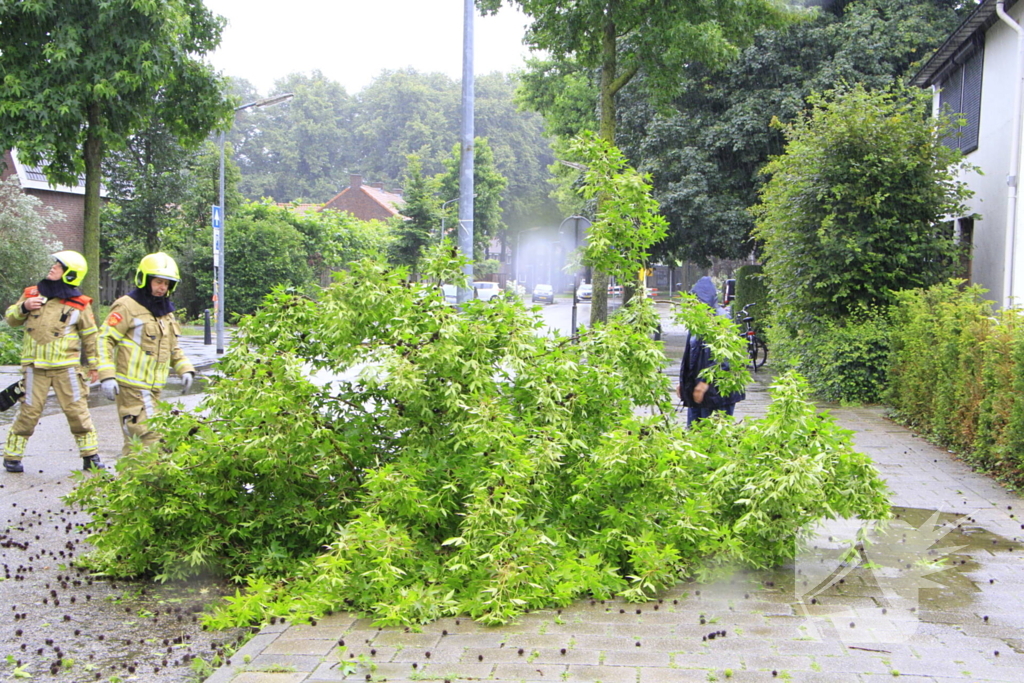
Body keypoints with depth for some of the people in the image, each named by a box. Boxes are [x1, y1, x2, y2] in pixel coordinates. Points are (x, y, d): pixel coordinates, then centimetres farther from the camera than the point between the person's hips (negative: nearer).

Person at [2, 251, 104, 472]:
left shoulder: (79, 304, 0)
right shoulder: (32, 293, 7)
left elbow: (90, 336, 8)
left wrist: (94, 365, 9)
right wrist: (23, 307, -7)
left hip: (66, 367, -1)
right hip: (35, 366, 1)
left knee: (77, 410, -1)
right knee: (29, 412, 2)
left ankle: (90, 456, 8)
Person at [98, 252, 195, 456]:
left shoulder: (166, 311, 17)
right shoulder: (128, 306, -8)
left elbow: (173, 348, 27)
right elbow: (105, 339, -11)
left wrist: (185, 369, 10)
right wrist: (107, 376, -20)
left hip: (153, 388, 8)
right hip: (131, 386, -8)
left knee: (136, 439, 11)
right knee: (148, 439, -13)